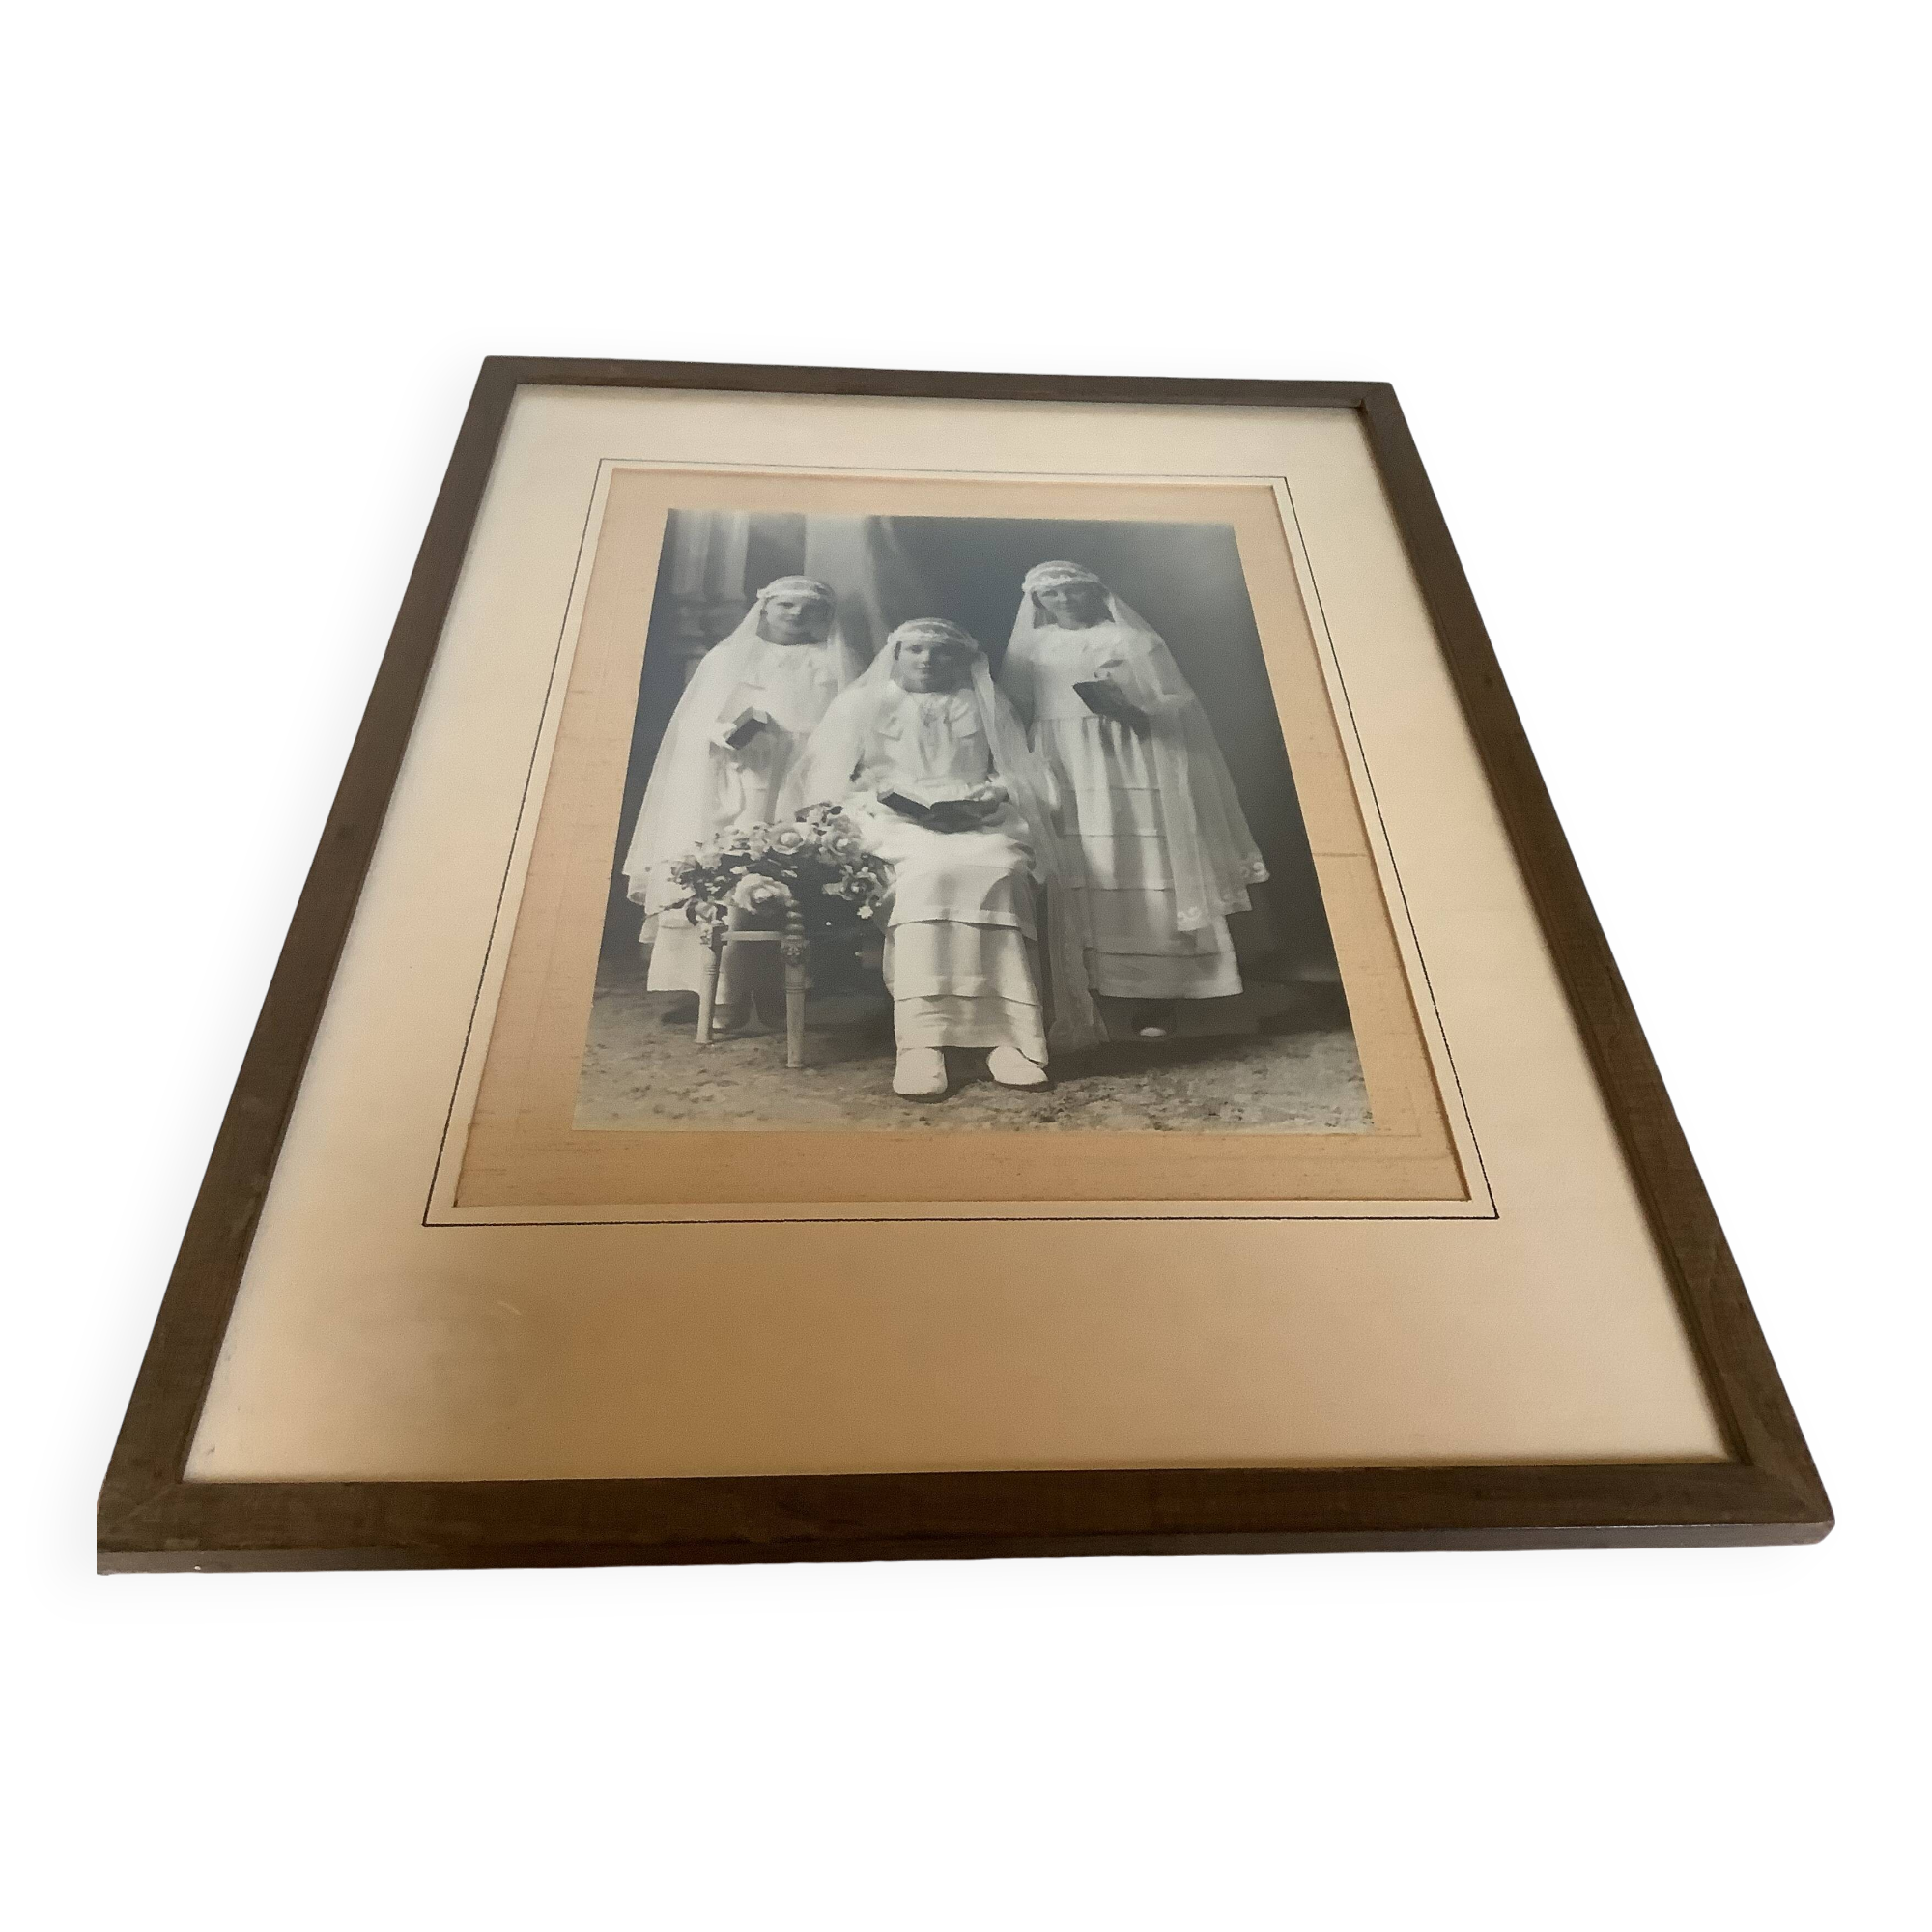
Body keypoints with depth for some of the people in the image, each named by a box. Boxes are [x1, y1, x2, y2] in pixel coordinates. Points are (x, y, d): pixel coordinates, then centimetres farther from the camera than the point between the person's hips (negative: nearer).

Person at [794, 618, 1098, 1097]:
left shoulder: (985, 706, 23)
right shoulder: (860, 703, 18)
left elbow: (1016, 774, 15)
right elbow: (829, 780, 9)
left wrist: (983, 800, -5)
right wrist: (886, 798, -8)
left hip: (978, 821, 2)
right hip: (895, 823, -2)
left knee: (997, 873, -34)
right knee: (930, 871, -37)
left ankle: (1009, 1034, -42)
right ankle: (921, 1038, -46)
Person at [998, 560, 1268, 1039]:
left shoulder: (1131, 638, 10)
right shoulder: (1032, 647, 18)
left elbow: (1180, 702, 4)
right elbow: (1012, 710, 11)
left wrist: (1135, 710, -15)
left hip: (1130, 766, -2)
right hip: (1063, 770, 2)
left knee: (1141, 869, -9)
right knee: (1078, 875, -7)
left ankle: (1154, 996, -9)